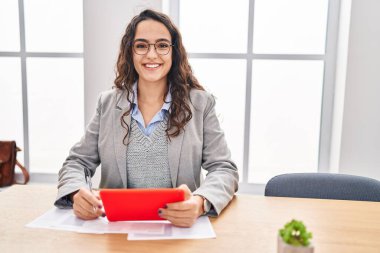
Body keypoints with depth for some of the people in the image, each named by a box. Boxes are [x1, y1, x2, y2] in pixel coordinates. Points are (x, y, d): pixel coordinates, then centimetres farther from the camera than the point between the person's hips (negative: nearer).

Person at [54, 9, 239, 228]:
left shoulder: (201, 103, 0)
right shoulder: (108, 103, 7)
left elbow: (224, 170, -5)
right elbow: (78, 162, 7)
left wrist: (200, 203, -28)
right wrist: (78, 193, -18)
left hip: (179, 225, -1)